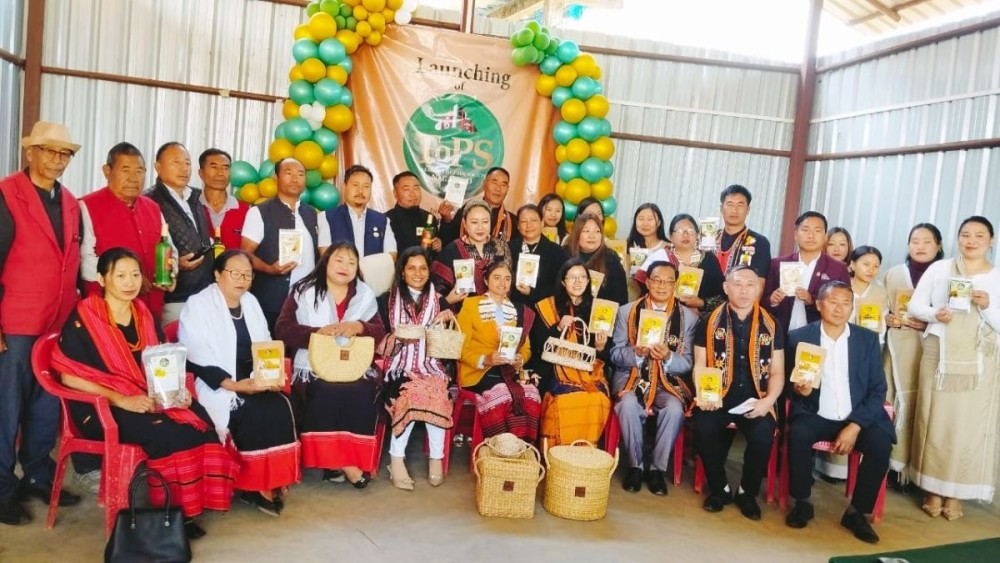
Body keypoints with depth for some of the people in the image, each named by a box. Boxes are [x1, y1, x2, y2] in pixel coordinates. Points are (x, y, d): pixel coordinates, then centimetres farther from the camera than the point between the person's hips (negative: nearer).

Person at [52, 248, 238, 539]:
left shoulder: (145, 316, 11)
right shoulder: (82, 319, -7)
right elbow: (70, 377, -12)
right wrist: (121, 400, -22)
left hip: (151, 399, 5)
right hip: (102, 407, -5)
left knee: (201, 423, -23)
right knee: (170, 433, -31)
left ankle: (192, 504, -12)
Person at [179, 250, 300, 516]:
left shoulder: (250, 302, 16)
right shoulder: (198, 305, -4)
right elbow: (197, 360, -14)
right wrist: (235, 385, -22)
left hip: (254, 381, 6)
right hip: (217, 388, -5)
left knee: (279, 406, -22)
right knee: (254, 414, -28)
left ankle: (269, 480, -13)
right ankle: (255, 485, -11)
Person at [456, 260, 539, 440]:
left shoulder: (519, 311, 20)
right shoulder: (470, 305, 6)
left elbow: (526, 348, 18)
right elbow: (461, 347, 0)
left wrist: (520, 360, -6)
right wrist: (484, 360, -18)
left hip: (510, 372, 4)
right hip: (478, 371, -3)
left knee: (531, 393, -29)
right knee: (500, 393, -35)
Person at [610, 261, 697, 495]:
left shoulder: (689, 317, 4)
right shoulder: (626, 311, 3)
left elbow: (687, 364, 0)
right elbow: (615, 354, 1)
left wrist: (668, 356, -22)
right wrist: (637, 352, -21)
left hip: (668, 382, 1)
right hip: (632, 378, 0)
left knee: (674, 408, -31)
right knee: (628, 405, -32)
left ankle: (657, 468, -10)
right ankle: (634, 465, -10)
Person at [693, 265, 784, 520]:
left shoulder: (771, 325, 8)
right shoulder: (709, 322, 5)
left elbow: (777, 371, 7)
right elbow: (700, 366, 4)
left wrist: (769, 400, -11)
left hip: (755, 400, 1)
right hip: (717, 397, 0)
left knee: (763, 434, -29)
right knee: (704, 428, -30)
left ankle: (747, 492, 0)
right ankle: (719, 488, -2)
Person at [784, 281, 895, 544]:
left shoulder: (868, 339, 3)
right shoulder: (799, 337, 0)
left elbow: (878, 390, -1)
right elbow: (789, 384, 4)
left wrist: (855, 426, -15)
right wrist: (798, 389, -21)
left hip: (858, 418, 1)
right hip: (816, 417, -1)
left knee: (881, 443, -27)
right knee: (798, 434, -31)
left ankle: (857, 512, -6)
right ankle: (803, 502, -8)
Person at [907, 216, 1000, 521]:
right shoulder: (939, 268, 5)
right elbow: (915, 304, 4)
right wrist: (934, 314, -15)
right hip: (939, 355, 0)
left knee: (969, 426, 1)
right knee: (935, 421, 2)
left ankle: (955, 494, 12)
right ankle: (933, 490, 13)